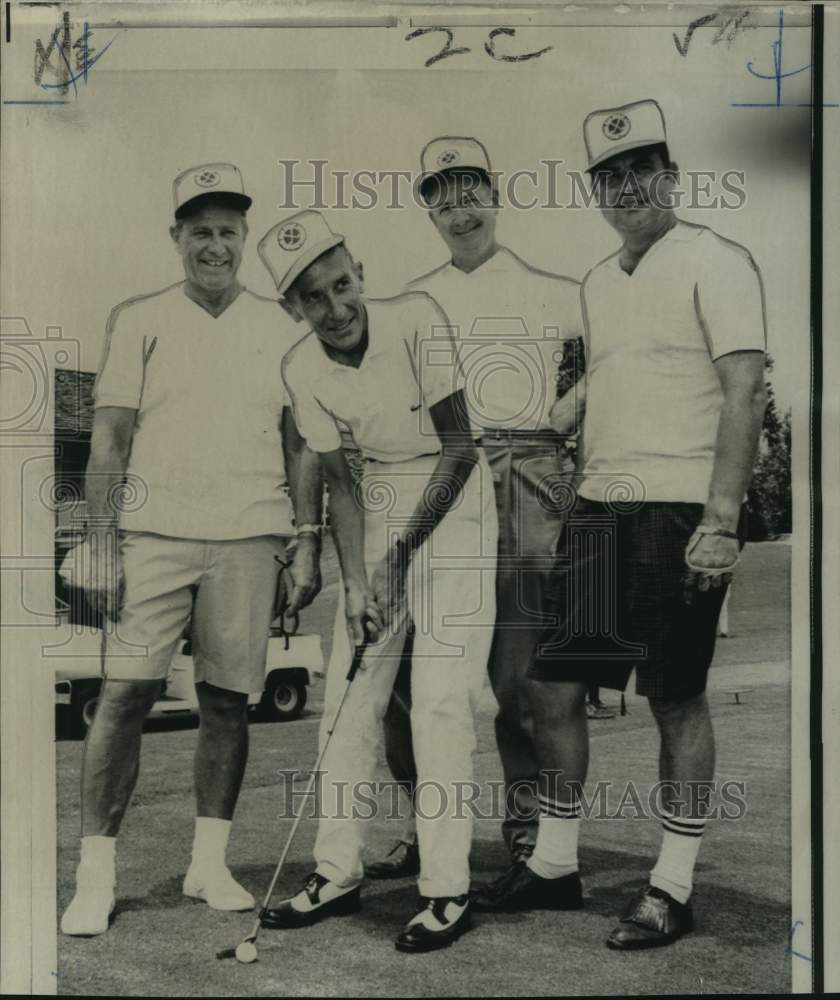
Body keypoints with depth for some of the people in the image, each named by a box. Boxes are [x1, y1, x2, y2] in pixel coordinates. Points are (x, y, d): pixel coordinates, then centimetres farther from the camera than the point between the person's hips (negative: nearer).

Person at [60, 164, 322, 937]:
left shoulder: (279, 330, 11)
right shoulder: (140, 321, 7)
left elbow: (301, 445, 12)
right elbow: (109, 439, 3)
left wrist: (309, 544, 6)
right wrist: (101, 546, -4)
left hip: (248, 538, 2)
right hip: (154, 532, -1)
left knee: (228, 698, 4)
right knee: (125, 693, -6)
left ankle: (210, 863, 17)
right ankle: (96, 874, 2)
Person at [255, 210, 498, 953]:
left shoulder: (417, 319, -21)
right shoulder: (303, 370, -7)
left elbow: (458, 449, -18)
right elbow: (341, 483, -1)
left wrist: (400, 555, -18)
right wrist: (355, 581, -13)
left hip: (452, 500, -5)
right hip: (380, 502, 5)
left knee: (440, 698, -10)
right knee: (350, 693, 5)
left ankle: (447, 890, -1)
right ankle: (338, 874, 17)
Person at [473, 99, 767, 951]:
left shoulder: (715, 263, -5)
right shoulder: (596, 284, 17)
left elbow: (745, 394, -12)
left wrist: (721, 519, -19)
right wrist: (567, 508, 14)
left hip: (681, 510, -7)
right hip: (599, 506, 7)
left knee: (677, 698, 0)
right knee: (556, 683, 7)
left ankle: (673, 887, 12)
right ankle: (554, 859, 22)